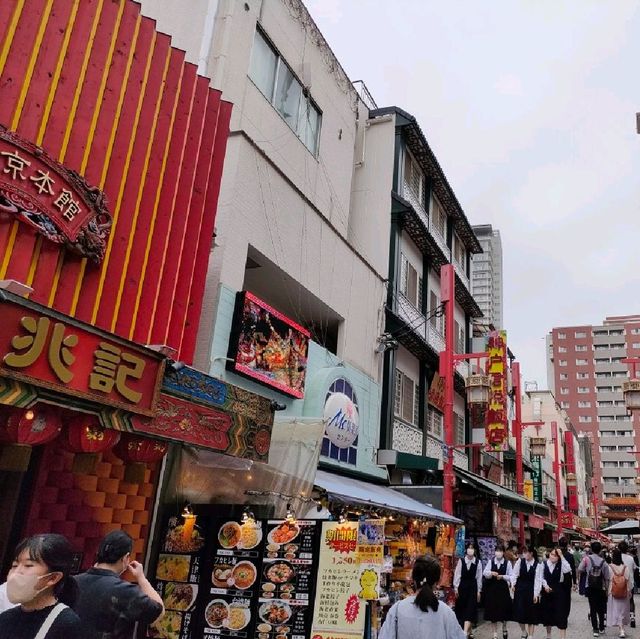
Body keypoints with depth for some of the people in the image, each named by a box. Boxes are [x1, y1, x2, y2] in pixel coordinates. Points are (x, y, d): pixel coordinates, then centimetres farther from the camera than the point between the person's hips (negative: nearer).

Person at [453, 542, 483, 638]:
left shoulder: (478, 562, -4)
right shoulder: (461, 561, -5)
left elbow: (479, 577, 1)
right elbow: (457, 574, -2)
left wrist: (479, 591, 2)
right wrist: (456, 587, -3)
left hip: (473, 587, -1)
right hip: (462, 586, 1)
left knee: (470, 609, -6)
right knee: (461, 609, 9)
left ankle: (465, 632, -9)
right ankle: (469, 631, 27)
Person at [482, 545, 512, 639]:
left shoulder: (507, 563, -5)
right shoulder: (490, 562, -1)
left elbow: (510, 577, -3)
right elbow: (485, 573, -3)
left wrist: (502, 576, -18)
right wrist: (491, 573, -21)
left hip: (503, 589, -1)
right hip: (492, 588, 1)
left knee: (503, 609, 6)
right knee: (493, 609, 5)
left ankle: (504, 628, 36)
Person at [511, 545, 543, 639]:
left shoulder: (538, 565, -10)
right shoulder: (520, 561, -5)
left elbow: (538, 580, -10)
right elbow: (515, 573, -1)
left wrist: (536, 594, -11)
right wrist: (513, 584, -11)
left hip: (531, 591, -2)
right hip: (520, 590, 2)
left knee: (531, 613, 6)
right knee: (519, 612, 4)